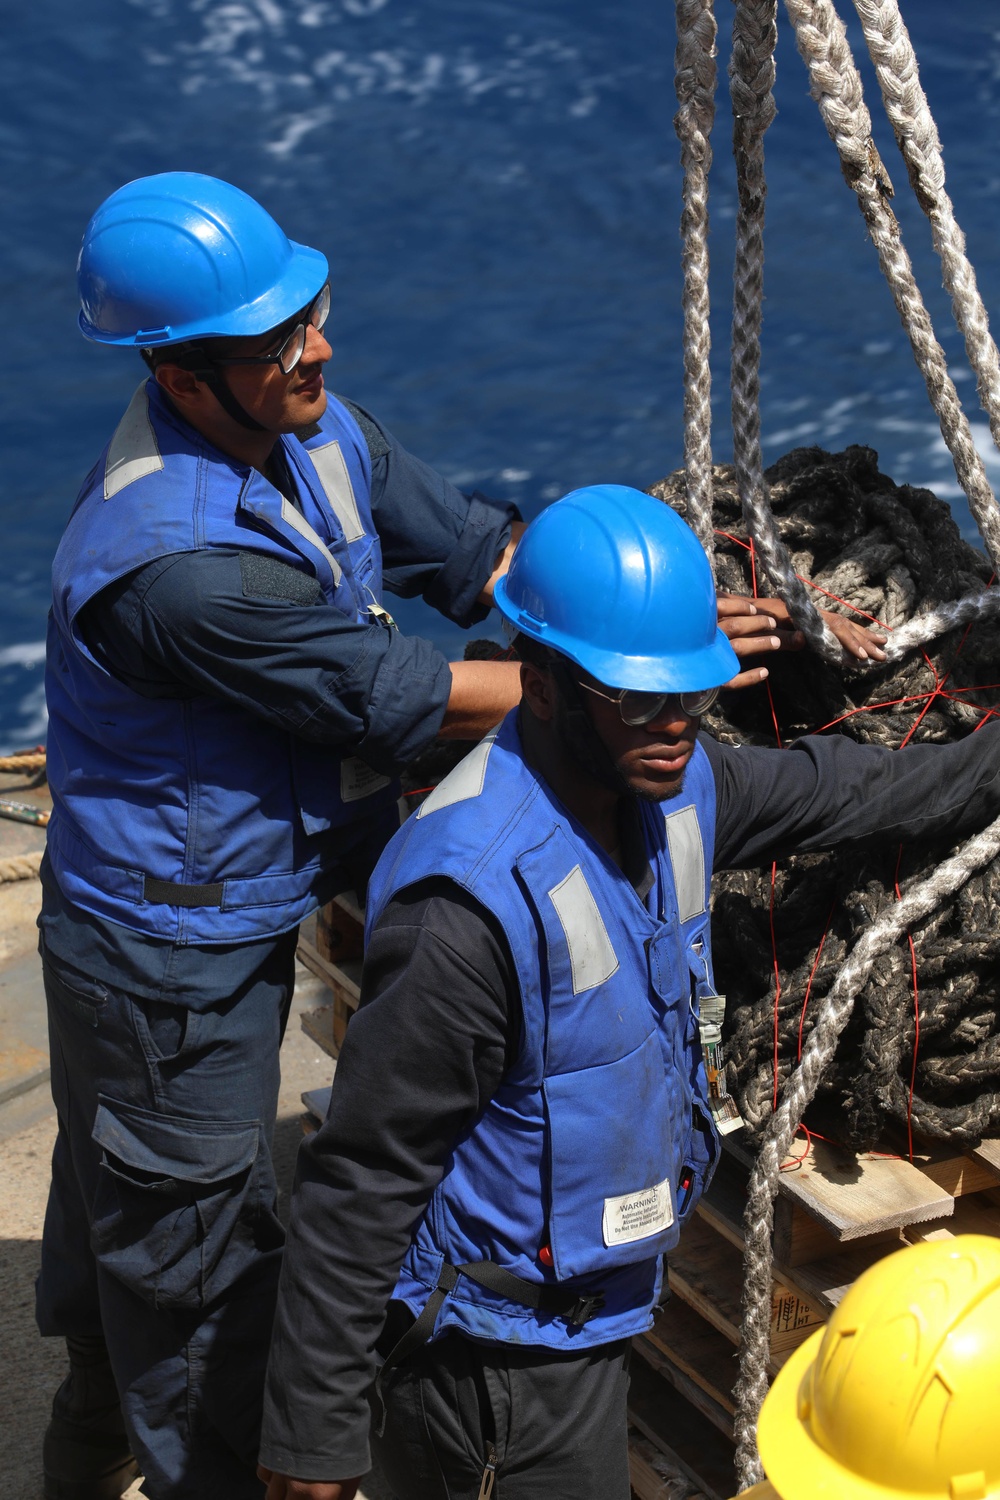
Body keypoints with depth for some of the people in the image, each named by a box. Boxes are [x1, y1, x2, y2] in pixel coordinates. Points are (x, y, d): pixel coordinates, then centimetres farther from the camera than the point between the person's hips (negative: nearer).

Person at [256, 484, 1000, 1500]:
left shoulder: (672, 786, -6)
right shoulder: (475, 905, -31)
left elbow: (826, 789, 15)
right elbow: (361, 1182, -26)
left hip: (596, 1299, 8)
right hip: (501, 1354, -8)